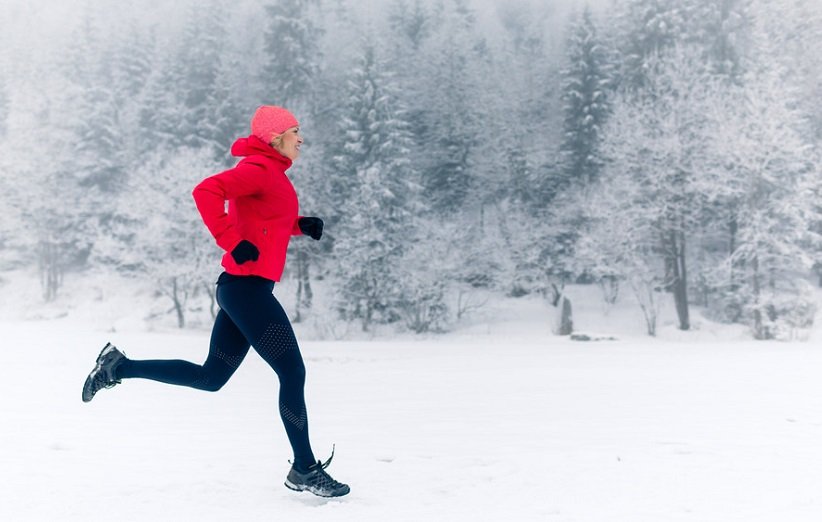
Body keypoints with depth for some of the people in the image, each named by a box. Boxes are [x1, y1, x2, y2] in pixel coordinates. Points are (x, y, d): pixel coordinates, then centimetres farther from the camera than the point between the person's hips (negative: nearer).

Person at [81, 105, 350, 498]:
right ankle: (305, 470, 7)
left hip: (242, 288, 10)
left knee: (209, 377, 16)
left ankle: (119, 367, 21)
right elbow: (206, 192, -25)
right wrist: (234, 244, -24)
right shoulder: (258, 168, -11)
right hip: (248, 286, -10)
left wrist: (301, 225, 12)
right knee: (293, 373, -4)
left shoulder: (269, 173, 19)